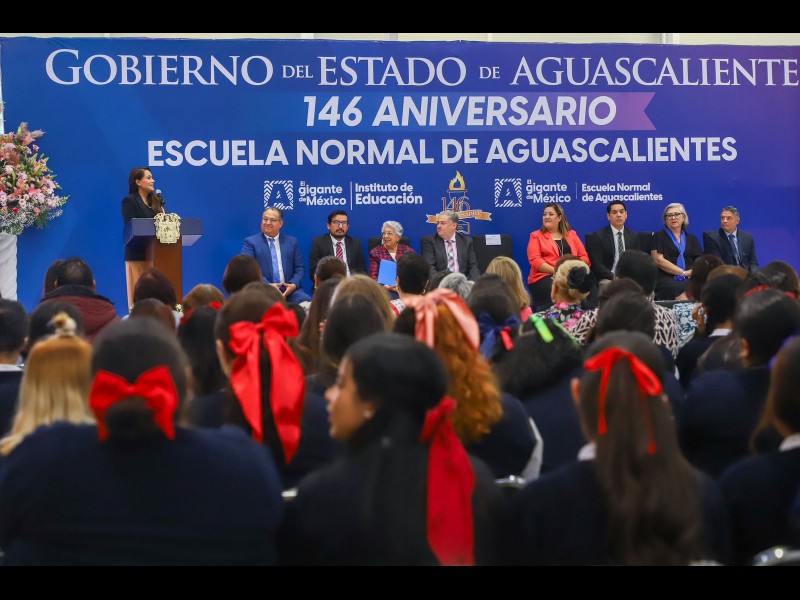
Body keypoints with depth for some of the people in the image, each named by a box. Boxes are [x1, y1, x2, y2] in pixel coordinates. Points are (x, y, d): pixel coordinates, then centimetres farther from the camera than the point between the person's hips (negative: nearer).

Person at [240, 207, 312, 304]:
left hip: (289, 290, 3)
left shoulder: (292, 242, 18)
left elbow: (300, 268, 15)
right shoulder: (250, 242, 7)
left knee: (307, 302, -28)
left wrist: (294, 284, -7)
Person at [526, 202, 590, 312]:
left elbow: (584, 257, 14)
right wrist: (556, 271, -15)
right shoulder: (536, 236, 11)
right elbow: (535, 260, -2)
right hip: (544, 277, -2)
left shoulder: (571, 234, 21)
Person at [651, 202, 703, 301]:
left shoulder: (692, 238, 23)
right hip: (667, 279, -3)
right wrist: (684, 272, -5)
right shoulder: (659, 236, 13)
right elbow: (659, 260, 0)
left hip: (689, 280, 3)